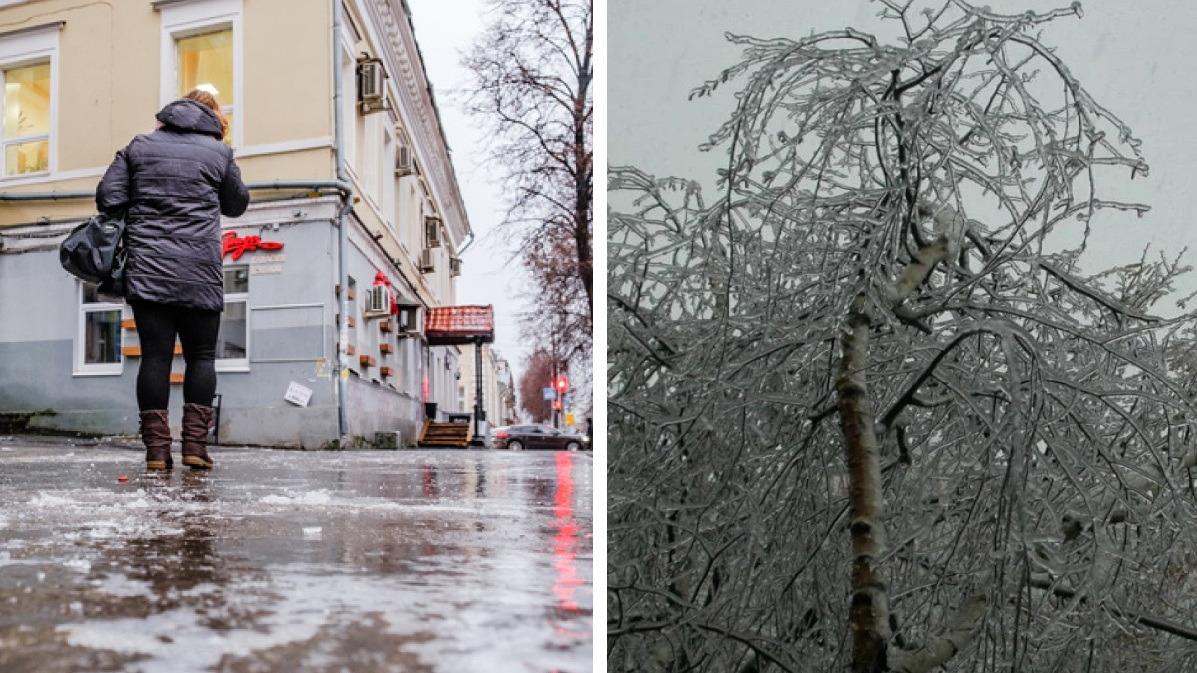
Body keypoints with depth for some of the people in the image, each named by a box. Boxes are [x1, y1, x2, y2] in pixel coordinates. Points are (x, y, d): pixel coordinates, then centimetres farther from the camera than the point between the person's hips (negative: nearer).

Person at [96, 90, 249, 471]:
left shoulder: (139, 146, 12)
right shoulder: (218, 151, 6)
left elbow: (108, 198, 6)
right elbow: (237, 205, 17)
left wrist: (139, 220, 21)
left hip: (147, 268, 2)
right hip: (199, 272, -2)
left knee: (155, 355, 2)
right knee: (201, 356, 5)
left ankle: (156, 448, -1)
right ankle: (195, 444, -1)